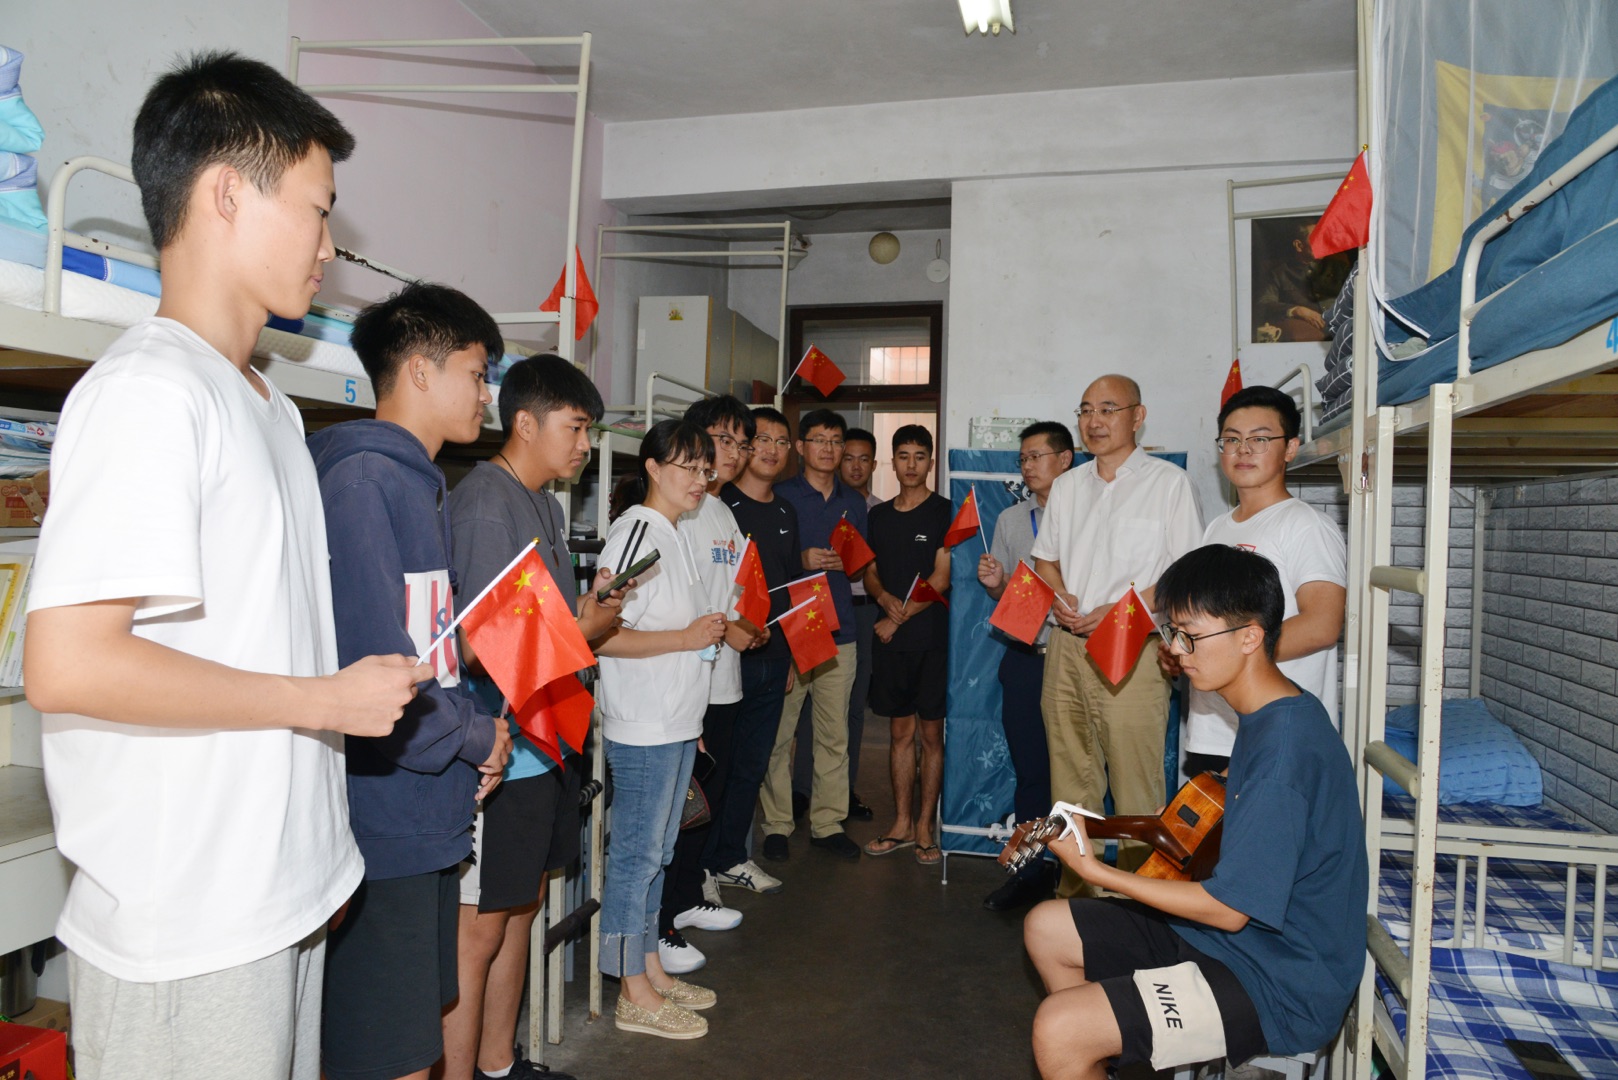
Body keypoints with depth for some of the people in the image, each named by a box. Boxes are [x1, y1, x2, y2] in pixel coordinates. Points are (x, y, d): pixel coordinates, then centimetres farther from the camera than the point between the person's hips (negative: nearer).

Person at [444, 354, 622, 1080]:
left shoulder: (546, 504, 14)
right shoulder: (484, 507, -17)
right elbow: (477, 647, -22)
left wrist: (591, 607, 2)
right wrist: (581, 631, -13)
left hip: (543, 742, 10)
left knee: (523, 908, 20)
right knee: (479, 930, 1)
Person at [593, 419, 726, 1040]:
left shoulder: (674, 535, 15)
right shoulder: (636, 533, -15)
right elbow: (601, 636, -23)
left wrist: (714, 631, 11)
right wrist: (687, 637, -19)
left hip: (678, 724, 10)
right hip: (642, 729, -10)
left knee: (656, 852, 18)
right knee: (637, 854, 2)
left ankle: (650, 970, 31)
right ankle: (634, 994, 14)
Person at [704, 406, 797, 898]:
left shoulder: (786, 513, 15)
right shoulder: (719, 505, -7)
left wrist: (793, 654, 19)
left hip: (774, 660, 7)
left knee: (752, 764, 14)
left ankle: (730, 857, 27)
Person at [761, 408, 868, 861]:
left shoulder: (853, 502, 15)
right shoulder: (781, 496, 1)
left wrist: (847, 562, -1)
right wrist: (802, 561, -15)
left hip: (838, 631, 4)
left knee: (834, 734, 6)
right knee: (779, 731, -1)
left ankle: (828, 823, 18)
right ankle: (777, 824, 11)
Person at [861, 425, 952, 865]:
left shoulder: (945, 513, -2)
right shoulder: (879, 515, 13)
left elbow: (941, 578, -8)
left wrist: (899, 618, -8)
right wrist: (885, 597, -6)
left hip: (932, 637, -4)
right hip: (890, 639, 4)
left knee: (931, 733, 2)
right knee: (900, 731, 9)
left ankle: (925, 827, 11)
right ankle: (902, 823, 18)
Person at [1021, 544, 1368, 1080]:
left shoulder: (1285, 746, -27)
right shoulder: (1267, 715, 4)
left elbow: (1230, 907, -24)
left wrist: (1096, 869, -19)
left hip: (1279, 990, -10)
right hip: (1233, 935, 10)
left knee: (1057, 1030, -21)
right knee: (1045, 927, 11)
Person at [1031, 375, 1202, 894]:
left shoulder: (1168, 482, -1)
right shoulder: (1067, 485, 16)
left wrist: (1118, 610, -16)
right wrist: (1057, 595, -1)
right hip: (1066, 643, 6)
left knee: (1135, 780, -4)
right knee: (1070, 774, 11)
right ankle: (1072, 886, 23)